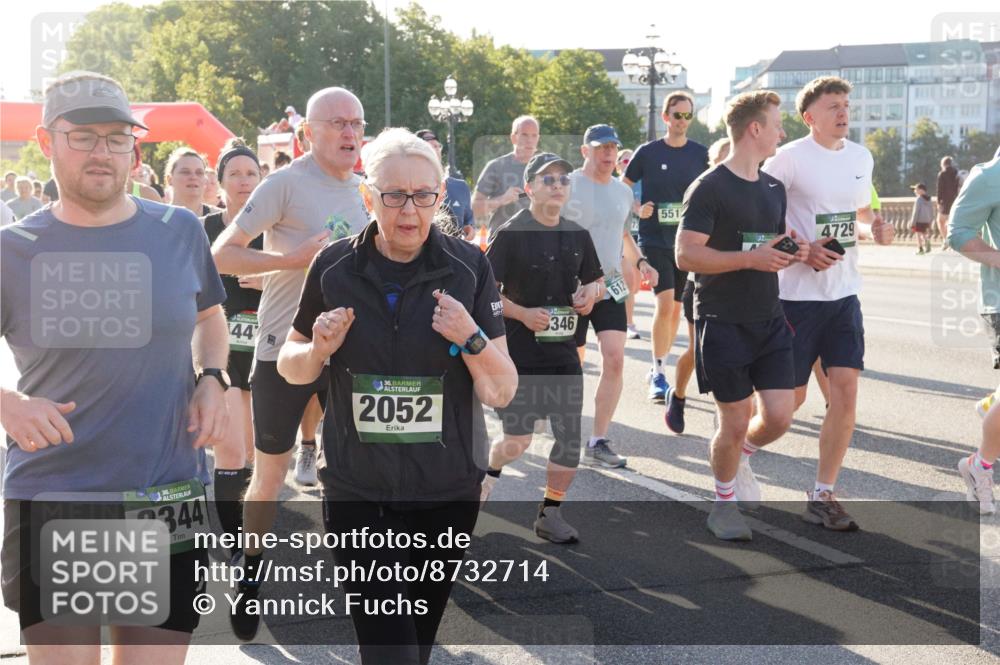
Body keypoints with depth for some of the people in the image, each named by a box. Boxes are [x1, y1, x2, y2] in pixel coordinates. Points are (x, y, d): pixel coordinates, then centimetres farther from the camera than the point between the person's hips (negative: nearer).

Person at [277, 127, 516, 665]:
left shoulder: (469, 268, -7)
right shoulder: (334, 267, -5)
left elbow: (502, 393, -6)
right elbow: (290, 367, 8)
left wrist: (472, 338, -24)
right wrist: (318, 349, -14)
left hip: (446, 493, 1)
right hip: (356, 493, -1)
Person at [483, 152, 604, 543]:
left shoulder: (577, 235, 9)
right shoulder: (512, 233, -8)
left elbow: (598, 280, 21)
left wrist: (590, 293, -2)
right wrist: (522, 313, -20)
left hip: (563, 350, 5)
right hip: (518, 352, -5)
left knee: (570, 436, 0)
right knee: (518, 439, 0)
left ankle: (550, 514, 16)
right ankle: (489, 476, 34)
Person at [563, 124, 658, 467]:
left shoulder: (624, 191, 10)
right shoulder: (567, 187, -8)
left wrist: (640, 261, 8)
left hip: (611, 288, 4)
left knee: (615, 361, -9)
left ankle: (598, 442, -2)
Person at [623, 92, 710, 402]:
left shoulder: (700, 153, 4)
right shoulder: (648, 152, -1)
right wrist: (638, 210, -7)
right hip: (655, 239, -3)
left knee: (676, 307, 8)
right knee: (665, 302, -17)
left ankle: (660, 367, 25)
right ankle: (658, 373, -6)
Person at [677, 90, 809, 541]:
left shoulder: (774, 189, 14)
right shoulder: (710, 188, -10)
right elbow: (686, 255, -16)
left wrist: (793, 252, 2)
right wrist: (751, 257, -22)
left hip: (769, 320, 7)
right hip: (723, 322, -6)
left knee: (779, 416, -1)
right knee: (735, 423, -1)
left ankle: (737, 457, 30)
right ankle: (724, 502, 23)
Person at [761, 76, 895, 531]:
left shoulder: (861, 157, 10)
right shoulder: (789, 158, -9)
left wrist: (875, 228, 0)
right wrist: (803, 250, -19)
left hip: (845, 293, 6)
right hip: (798, 293, -5)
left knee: (846, 391, -2)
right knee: (790, 397, 1)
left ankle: (822, 497, 8)